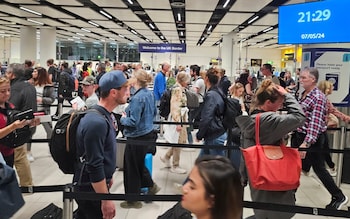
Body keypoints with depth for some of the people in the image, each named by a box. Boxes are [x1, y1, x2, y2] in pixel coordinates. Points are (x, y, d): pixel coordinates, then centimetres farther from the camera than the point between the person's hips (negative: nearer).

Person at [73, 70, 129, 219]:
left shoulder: (103, 115, 5)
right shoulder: (97, 122, -27)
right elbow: (94, 166, -27)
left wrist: (108, 176, 23)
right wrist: (106, 200, -23)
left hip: (92, 184, 9)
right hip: (91, 188, -9)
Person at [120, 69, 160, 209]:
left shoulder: (137, 98, -24)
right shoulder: (150, 94, 2)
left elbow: (133, 122, -24)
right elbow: (154, 112, 16)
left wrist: (123, 118, -6)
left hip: (137, 137, -8)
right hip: (148, 133, 8)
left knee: (131, 168, 8)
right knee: (139, 164, 26)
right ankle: (151, 185, 35)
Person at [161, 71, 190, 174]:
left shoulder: (181, 89, 12)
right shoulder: (177, 89, -17)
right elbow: (175, 107, -22)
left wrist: (185, 120, 20)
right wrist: (178, 123, -24)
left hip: (182, 118, 9)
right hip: (178, 119, -9)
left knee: (181, 141, 16)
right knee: (178, 142, 1)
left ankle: (166, 157, 30)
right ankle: (175, 166, 15)